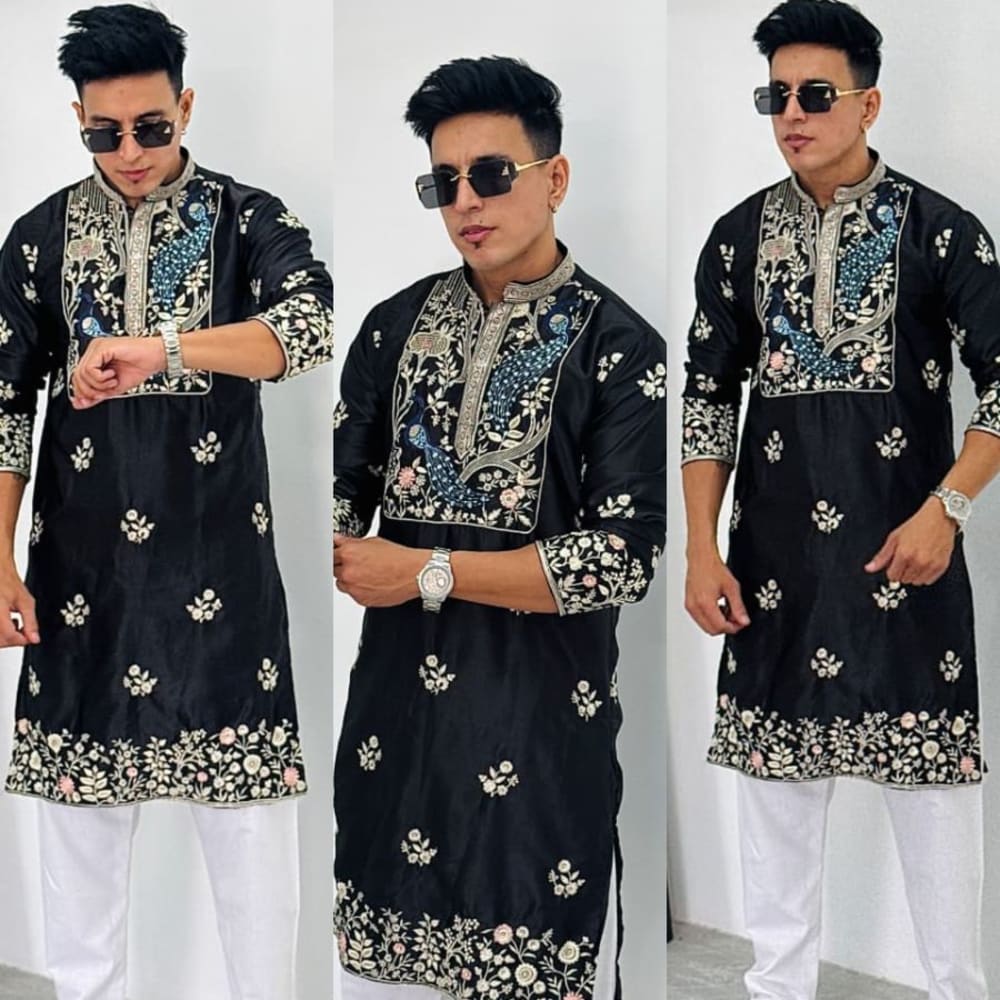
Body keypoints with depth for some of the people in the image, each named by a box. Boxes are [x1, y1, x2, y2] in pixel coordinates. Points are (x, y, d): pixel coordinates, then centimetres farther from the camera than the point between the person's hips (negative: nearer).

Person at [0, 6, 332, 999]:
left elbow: (310, 325, -21)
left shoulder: (248, 219, -2)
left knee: (249, 802, 2)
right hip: (82, 562, 2)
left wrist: (161, 346, -35)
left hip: (220, 556, -2)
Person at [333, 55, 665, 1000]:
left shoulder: (618, 348, -7)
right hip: (397, 695, 4)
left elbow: (621, 559, -13)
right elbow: (342, 489, 8)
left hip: (544, 707, -4)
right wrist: (349, 568, -15)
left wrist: (425, 573, -14)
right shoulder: (396, 324, 6)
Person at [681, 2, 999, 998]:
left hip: (904, 544, -3)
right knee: (773, 762, 8)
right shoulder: (739, 236, 5)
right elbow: (708, 396, 8)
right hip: (776, 552, 3)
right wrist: (701, 549, 2)